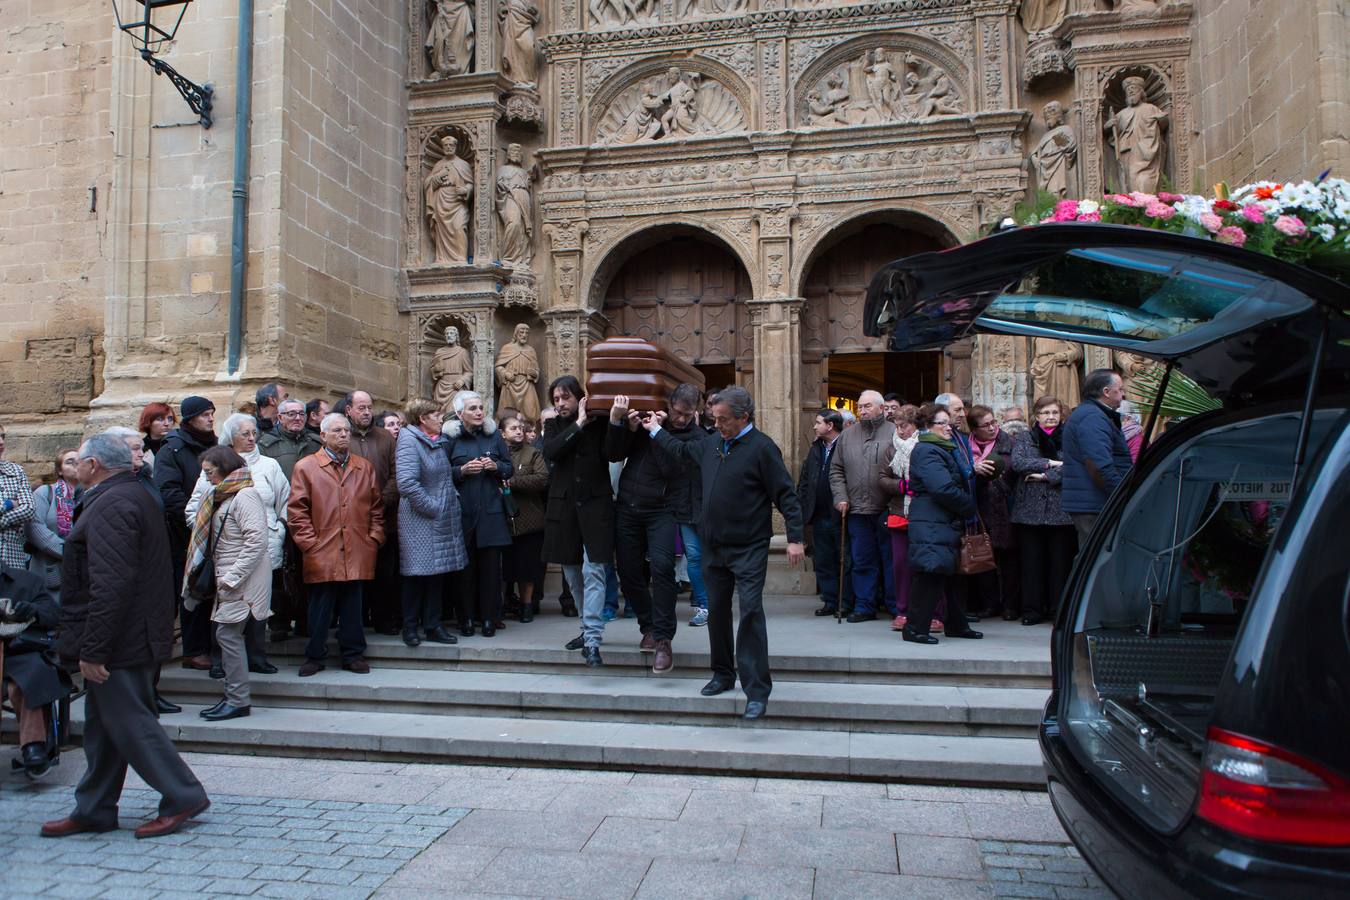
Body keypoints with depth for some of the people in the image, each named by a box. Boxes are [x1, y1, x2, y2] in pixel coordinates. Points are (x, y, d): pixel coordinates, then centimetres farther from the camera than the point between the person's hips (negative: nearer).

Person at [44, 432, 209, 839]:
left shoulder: (111, 506, -19)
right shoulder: (136, 497, 16)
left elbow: (111, 585, -27)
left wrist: (92, 649, -23)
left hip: (119, 641, -10)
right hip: (136, 638, 10)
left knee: (128, 722, -3)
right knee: (103, 725, 16)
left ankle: (183, 797, 5)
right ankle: (93, 810, 26)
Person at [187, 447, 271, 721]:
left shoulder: (245, 495, -14)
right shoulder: (223, 496, 17)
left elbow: (258, 540, -22)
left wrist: (232, 576, -20)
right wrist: (224, 577, 9)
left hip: (244, 578, -9)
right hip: (231, 578, 9)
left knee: (228, 634, -9)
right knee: (228, 635, 10)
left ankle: (238, 701, -2)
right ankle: (234, 698, 17)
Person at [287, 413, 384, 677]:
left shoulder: (365, 468, 14)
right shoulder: (305, 467, 3)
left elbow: (376, 506, 15)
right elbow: (297, 510, -1)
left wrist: (375, 537, 5)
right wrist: (309, 543, -6)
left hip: (357, 553, 3)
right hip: (322, 555, -2)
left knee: (352, 607, 8)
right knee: (320, 608, 5)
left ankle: (353, 654, 19)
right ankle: (315, 656, 18)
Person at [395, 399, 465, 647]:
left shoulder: (442, 440, 11)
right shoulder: (409, 440, -11)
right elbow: (407, 483, -22)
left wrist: (452, 498, 8)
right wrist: (433, 508, -17)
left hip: (443, 519, 7)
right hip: (419, 519, -7)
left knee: (438, 571, 9)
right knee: (417, 573, 1)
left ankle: (433, 626, 18)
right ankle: (410, 627, 15)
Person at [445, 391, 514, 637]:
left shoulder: (494, 436, 9)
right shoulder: (450, 438, 2)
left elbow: (509, 469, 12)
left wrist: (496, 466, -7)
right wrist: (462, 470, -13)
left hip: (491, 511, 2)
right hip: (462, 512, -2)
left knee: (490, 565, 1)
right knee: (465, 565, 2)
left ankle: (489, 618, 10)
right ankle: (466, 619, 12)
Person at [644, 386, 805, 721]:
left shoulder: (762, 447, -13)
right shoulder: (712, 442, 8)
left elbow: (786, 494, -14)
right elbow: (682, 450, 30)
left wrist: (795, 537, -19)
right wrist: (656, 431, 37)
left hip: (749, 548, -7)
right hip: (714, 545, 7)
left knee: (750, 612, -12)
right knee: (717, 610, 14)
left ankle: (757, 689, -6)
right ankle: (723, 674, 30)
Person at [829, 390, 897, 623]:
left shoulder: (895, 434, -1)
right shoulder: (847, 436, 13)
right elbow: (836, 470, 15)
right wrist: (840, 497, 3)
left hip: (888, 510, -3)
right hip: (858, 510, 4)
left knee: (891, 559, 4)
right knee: (862, 561, 8)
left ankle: (895, 606, 15)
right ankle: (864, 606, 16)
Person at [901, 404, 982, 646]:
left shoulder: (944, 450, 21)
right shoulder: (926, 451, -13)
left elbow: (960, 484, 28)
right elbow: (943, 488, -23)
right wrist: (970, 507, -12)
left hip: (948, 524, 11)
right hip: (932, 527, -11)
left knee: (955, 574, 14)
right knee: (931, 574, -10)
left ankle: (957, 625, 25)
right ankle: (915, 628, -3)